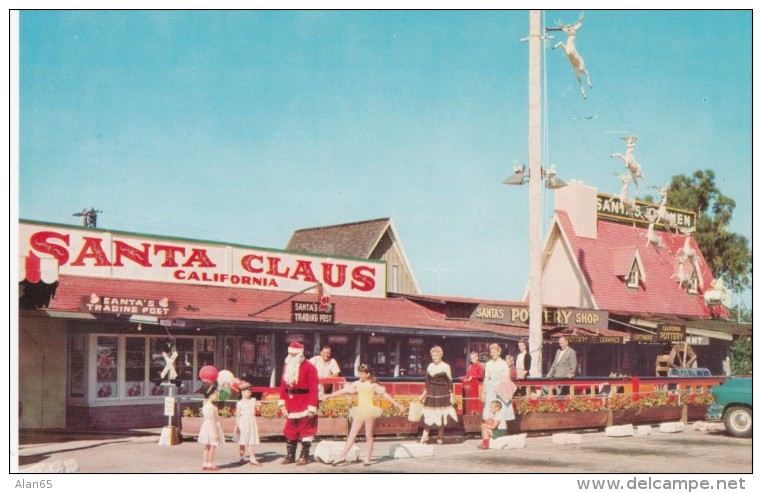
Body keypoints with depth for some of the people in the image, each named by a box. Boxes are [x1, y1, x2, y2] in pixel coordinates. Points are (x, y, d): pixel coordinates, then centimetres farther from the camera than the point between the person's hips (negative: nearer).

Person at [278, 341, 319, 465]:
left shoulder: (309, 367, -12)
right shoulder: (287, 366, 9)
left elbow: (313, 389, -15)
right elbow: (283, 385, 11)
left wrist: (312, 408, -18)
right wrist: (282, 403, 5)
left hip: (304, 407, -7)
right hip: (291, 406, 7)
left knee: (306, 431, 1)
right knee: (290, 432, 12)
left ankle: (304, 457, 8)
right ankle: (290, 456, 20)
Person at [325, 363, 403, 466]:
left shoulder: (373, 384, -1)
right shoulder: (357, 384, 9)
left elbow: (384, 394, -2)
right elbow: (344, 390, 10)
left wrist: (395, 403, -7)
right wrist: (330, 396, 9)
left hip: (369, 411, -4)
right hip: (359, 411, 4)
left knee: (369, 435, 1)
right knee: (352, 435, 1)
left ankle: (367, 459, 6)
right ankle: (341, 456, -2)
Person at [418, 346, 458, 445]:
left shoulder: (445, 366, -2)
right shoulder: (430, 366, 9)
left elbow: (449, 381, -2)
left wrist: (451, 395, -5)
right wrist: (424, 393, 12)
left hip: (442, 393, -3)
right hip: (431, 392, 3)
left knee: (440, 416, 2)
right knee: (428, 415, -1)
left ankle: (440, 437, 12)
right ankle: (425, 436, 1)